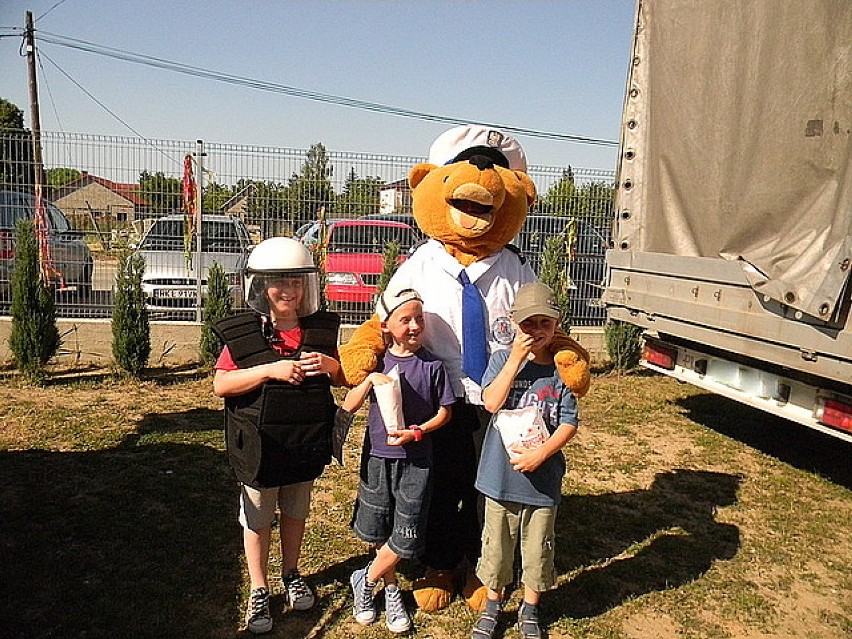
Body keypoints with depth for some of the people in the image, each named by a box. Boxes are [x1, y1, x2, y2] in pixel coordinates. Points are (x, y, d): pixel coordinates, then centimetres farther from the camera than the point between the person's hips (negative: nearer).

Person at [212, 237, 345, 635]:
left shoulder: (321, 329, 0)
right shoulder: (242, 334, -10)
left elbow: (343, 379, 8)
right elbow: (221, 385, -15)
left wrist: (329, 365, -15)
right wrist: (270, 369, -27)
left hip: (307, 444, 3)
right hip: (260, 447, -3)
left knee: (296, 512, 20)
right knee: (258, 519, 12)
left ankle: (291, 575, 42)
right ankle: (259, 591, 31)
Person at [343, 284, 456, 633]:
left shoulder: (432, 365, -7)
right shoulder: (376, 361, -2)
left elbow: (444, 412, 0)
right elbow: (348, 407, -3)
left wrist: (416, 432, -16)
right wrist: (370, 380, -19)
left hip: (415, 461, -1)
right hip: (377, 457, 2)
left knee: (405, 538, 1)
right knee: (381, 531, 14)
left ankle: (365, 580, 25)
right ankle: (391, 589, 36)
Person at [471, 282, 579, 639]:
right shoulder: (502, 359, -4)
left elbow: (569, 423, -6)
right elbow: (492, 402, -20)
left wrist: (541, 453, -19)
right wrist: (516, 358, -20)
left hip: (543, 476, 0)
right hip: (501, 474, 0)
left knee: (537, 549, 14)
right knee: (497, 545, 15)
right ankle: (492, 605, 38)